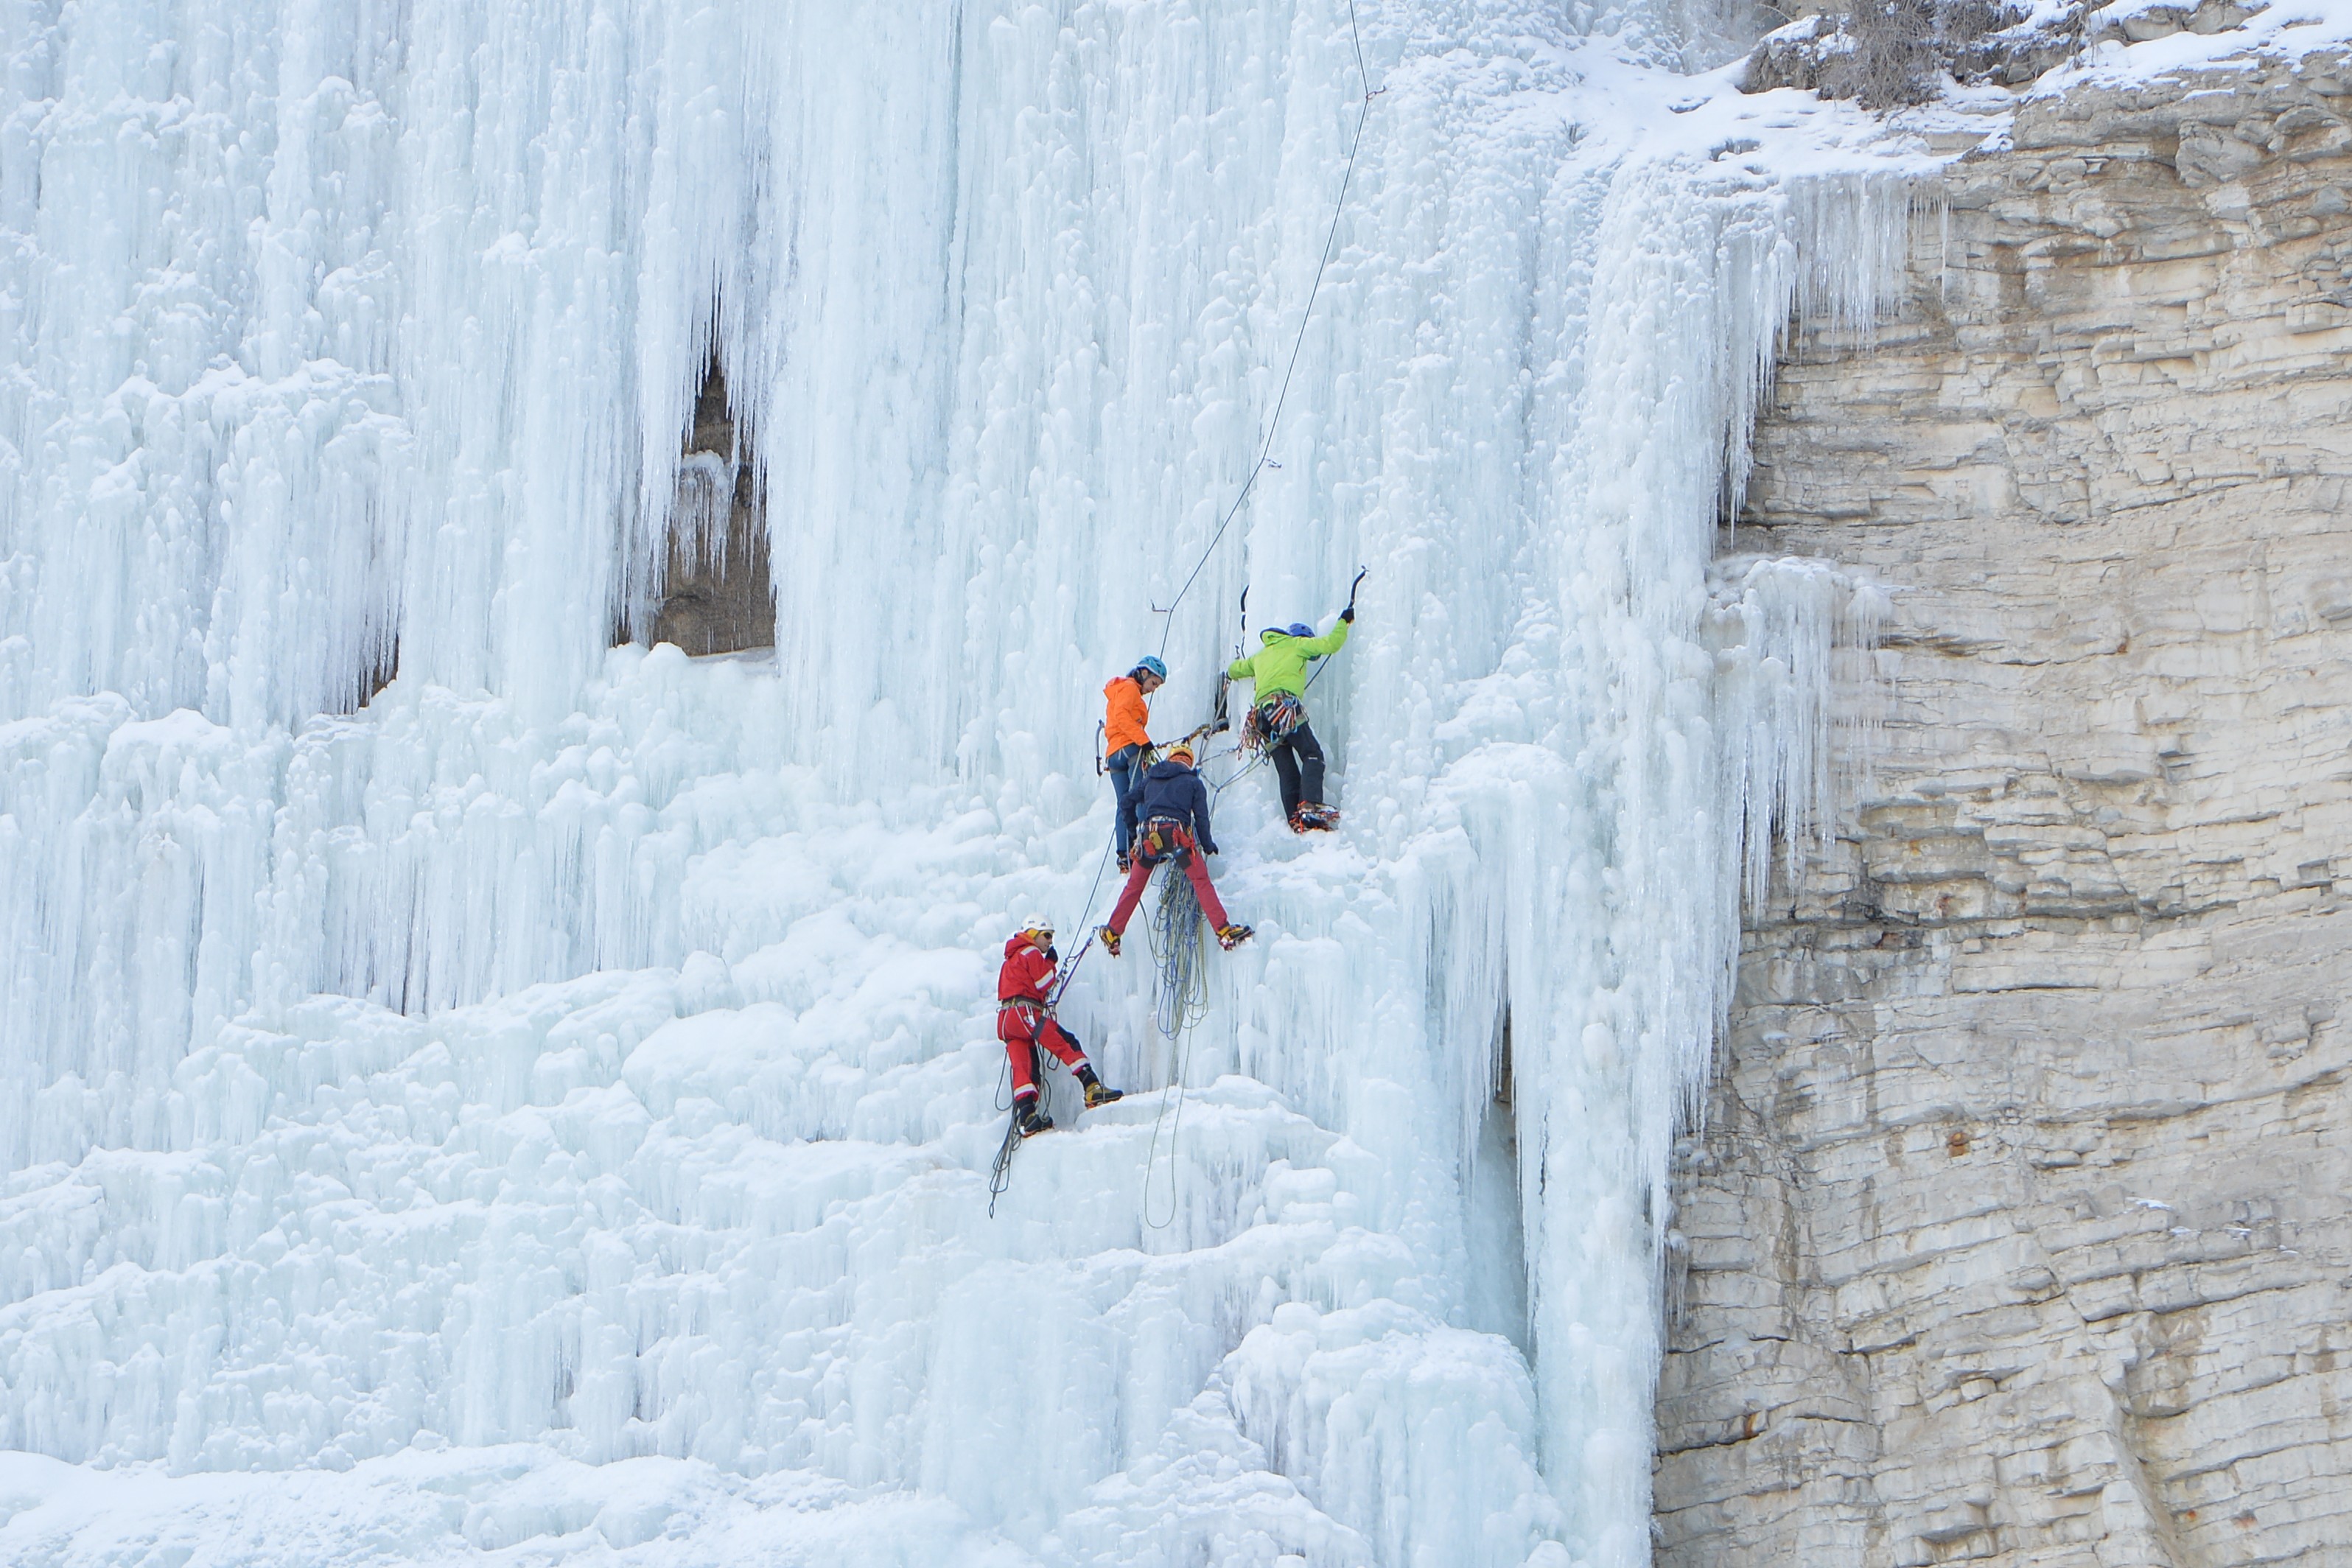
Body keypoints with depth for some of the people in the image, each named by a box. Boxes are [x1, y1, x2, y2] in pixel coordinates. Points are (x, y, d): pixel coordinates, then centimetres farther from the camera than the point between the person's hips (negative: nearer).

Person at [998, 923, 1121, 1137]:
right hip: (1025, 1013, -9)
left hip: (1006, 1020, 9)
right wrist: (1051, 963, 11)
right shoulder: (1031, 953, 2)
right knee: (1068, 1043, -11)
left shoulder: (1012, 959, 31)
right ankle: (1093, 1089, -26)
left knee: (1023, 1068, -3)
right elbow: (1043, 985, -3)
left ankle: (1026, 1118, -16)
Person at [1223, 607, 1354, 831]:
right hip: (1285, 704, -7)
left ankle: (1296, 820, -9)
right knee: (1312, 755, -13)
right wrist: (1344, 621, 23)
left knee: (1287, 773, 4)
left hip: (1262, 716, 7)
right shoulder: (1296, 645, 15)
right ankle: (1311, 806, -35)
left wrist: (1230, 673, 73)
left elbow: (1234, 669, 49)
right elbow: (1330, 644, 7)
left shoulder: (1262, 656, 34)